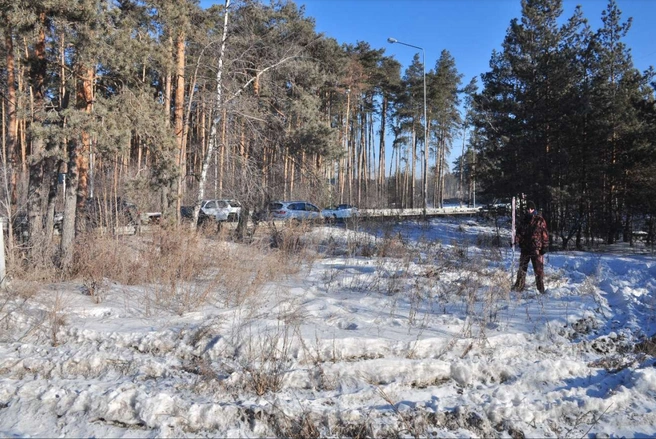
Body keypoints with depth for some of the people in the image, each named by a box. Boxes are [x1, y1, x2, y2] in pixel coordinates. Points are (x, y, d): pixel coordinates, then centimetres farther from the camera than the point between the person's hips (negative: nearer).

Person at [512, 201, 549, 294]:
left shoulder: (540, 220, -3)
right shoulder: (523, 220, 10)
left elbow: (545, 234, -4)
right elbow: (519, 232, 14)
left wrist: (545, 246, -9)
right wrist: (516, 240, -3)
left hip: (536, 248, -5)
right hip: (525, 248, 5)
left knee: (538, 269, -2)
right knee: (522, 268, 11)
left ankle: (541, 288, 5)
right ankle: (519, 286, 20)